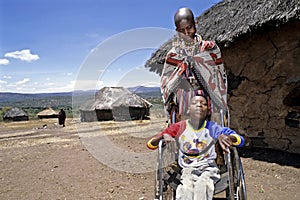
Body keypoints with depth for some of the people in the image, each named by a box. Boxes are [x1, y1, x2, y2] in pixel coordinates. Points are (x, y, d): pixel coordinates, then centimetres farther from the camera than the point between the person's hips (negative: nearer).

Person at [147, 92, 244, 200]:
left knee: (202, 186, -33)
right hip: (187, 170, 0)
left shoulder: (212, 128, 2)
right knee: (185, 190, -32)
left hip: (208, 168, 1)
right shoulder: (179, 127, 1)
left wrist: (225, 136, -26)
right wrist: (164, 135, -21)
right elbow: (150, 144, 0)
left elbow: (240, 140, -5)